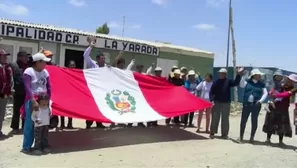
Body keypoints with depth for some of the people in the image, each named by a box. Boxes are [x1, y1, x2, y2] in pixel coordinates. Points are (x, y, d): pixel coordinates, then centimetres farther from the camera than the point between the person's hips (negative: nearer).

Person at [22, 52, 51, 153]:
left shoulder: (45, 72, 9)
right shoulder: (29, 71, -9)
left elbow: (48, 87, 13)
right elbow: (27, 88, -17)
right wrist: (33, 101, -23)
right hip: (32, 101, -5)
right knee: (30, 123, -2)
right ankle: (26, 146, 10)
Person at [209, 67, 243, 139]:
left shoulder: (228, 81, 3)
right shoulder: (216, 82, 2)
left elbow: (236, 83, -15)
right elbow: (211, 92, 1)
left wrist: (238, 74, -24)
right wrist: (212, 100, -12)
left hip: (226, 103, 1)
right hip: (217, 102, -1)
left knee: (225, 119, 7)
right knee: (215, 118, 4)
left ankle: (224, 134, 17)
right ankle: (212, 133, 12)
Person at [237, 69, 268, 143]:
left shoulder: (261, 84, 7)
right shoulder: (247, 82, 5)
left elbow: (265, 93, 1)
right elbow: (241, 85, -13)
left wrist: (260, 101, -14)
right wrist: (243, 76, -19)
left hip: (256, 105, 0)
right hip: (246, 104, 0)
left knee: (254, 121, 4)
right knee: (243, 120, 2)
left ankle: (252, 137, 15)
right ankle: (241, 136, 13)